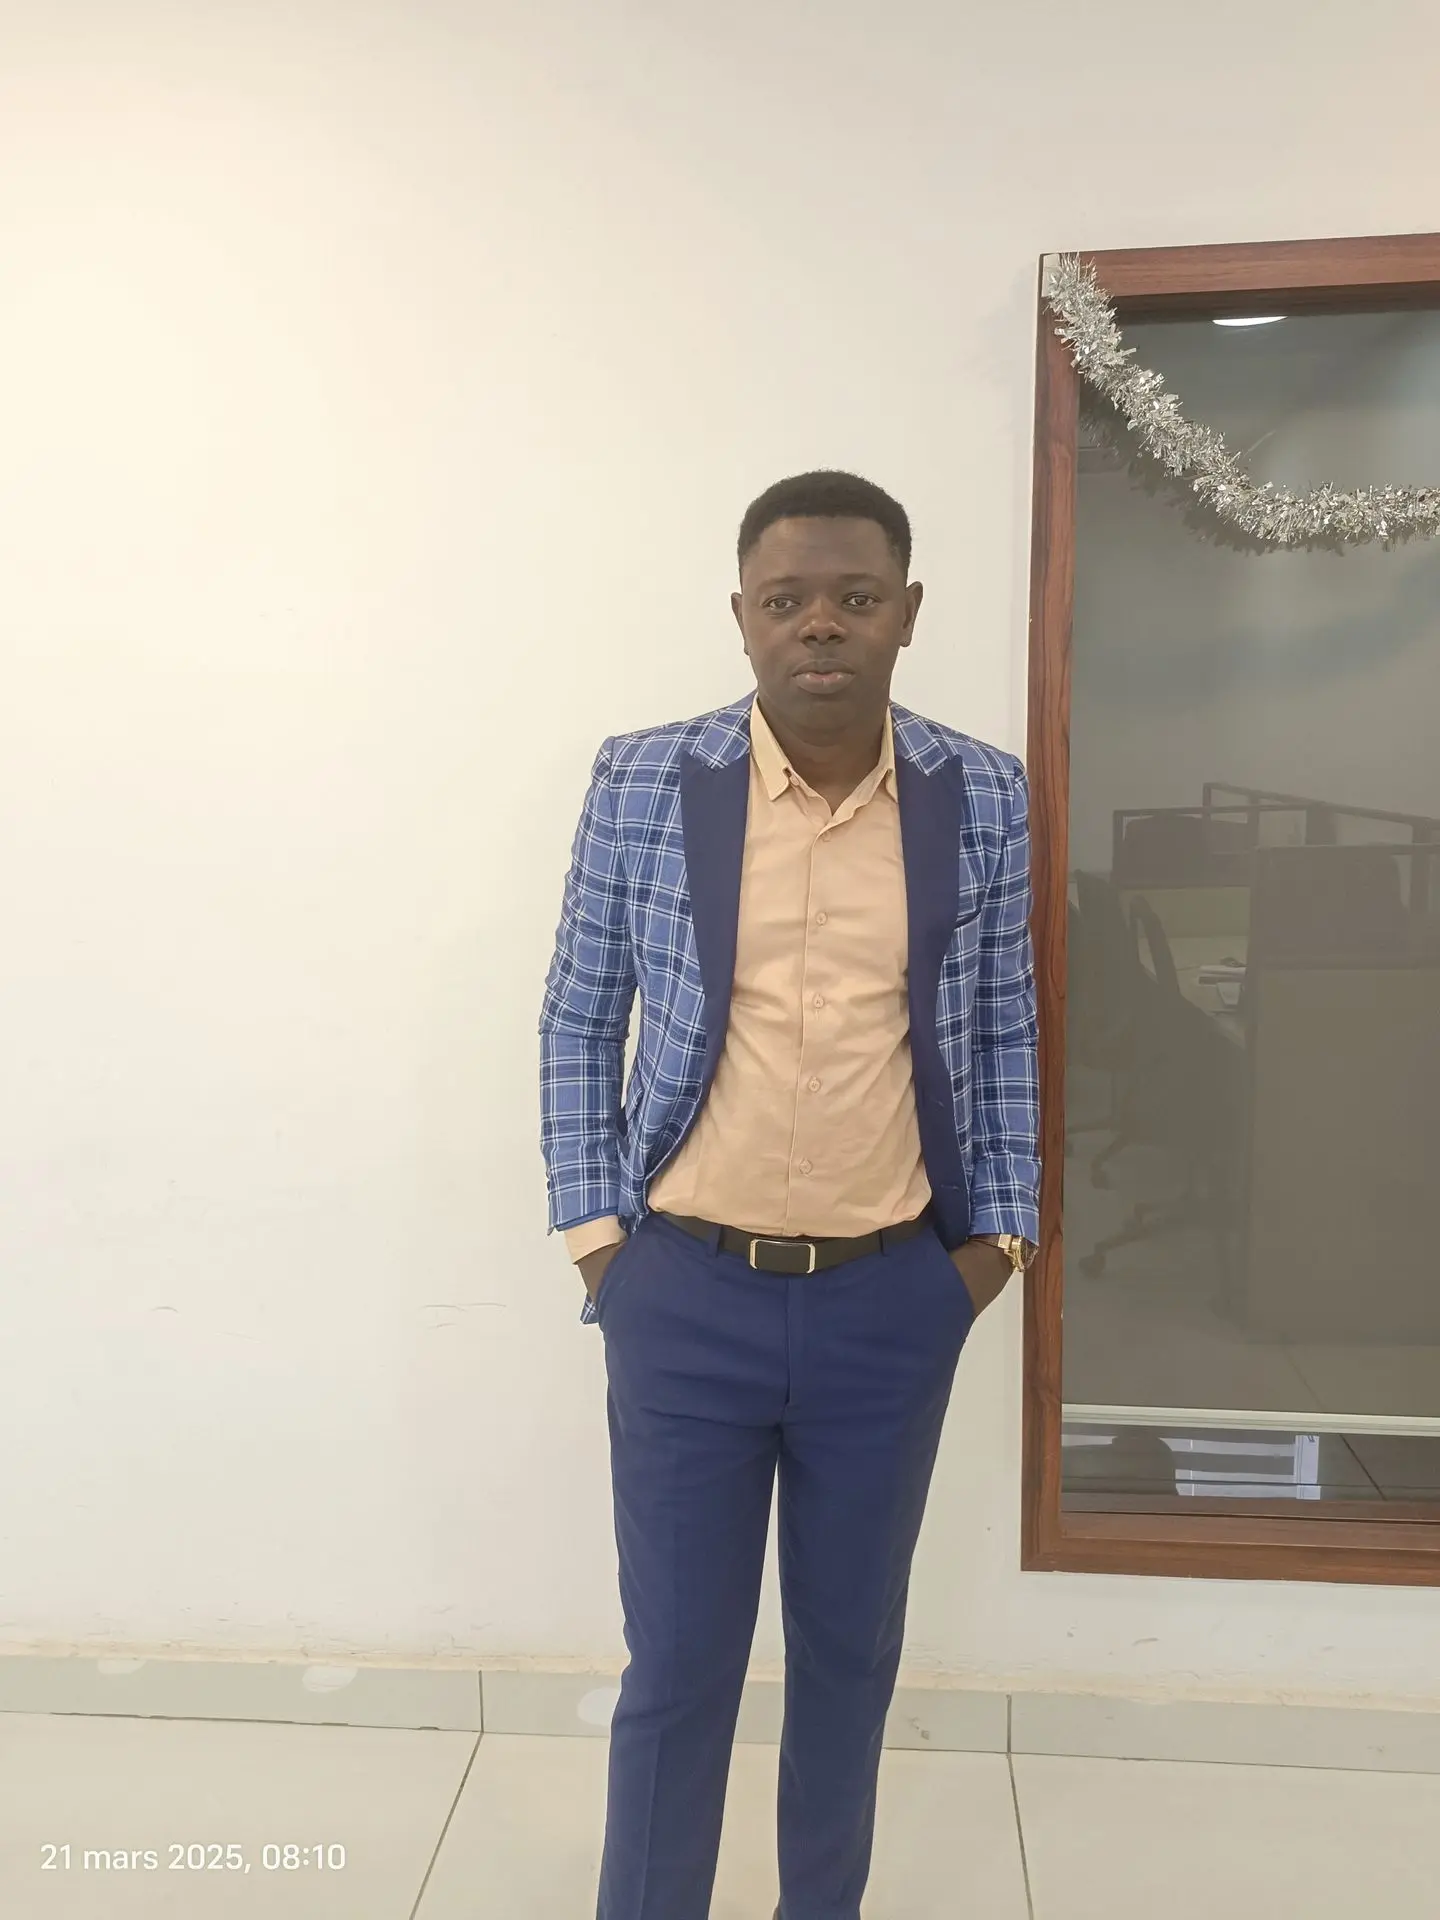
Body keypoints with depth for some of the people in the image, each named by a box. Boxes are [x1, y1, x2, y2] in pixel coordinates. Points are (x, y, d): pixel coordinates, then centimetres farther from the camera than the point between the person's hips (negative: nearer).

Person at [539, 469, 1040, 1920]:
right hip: (686, 1294, -1)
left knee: (852, 1647, 20)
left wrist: (997, 1234, 4)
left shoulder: (983, 798, -3)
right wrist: (595, 1233, -2)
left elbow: (1004, 1037, 6)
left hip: (893, 1303, 2)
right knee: (676, 1666, 10)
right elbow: (578, 1026, 1)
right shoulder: (641, 784, -7)